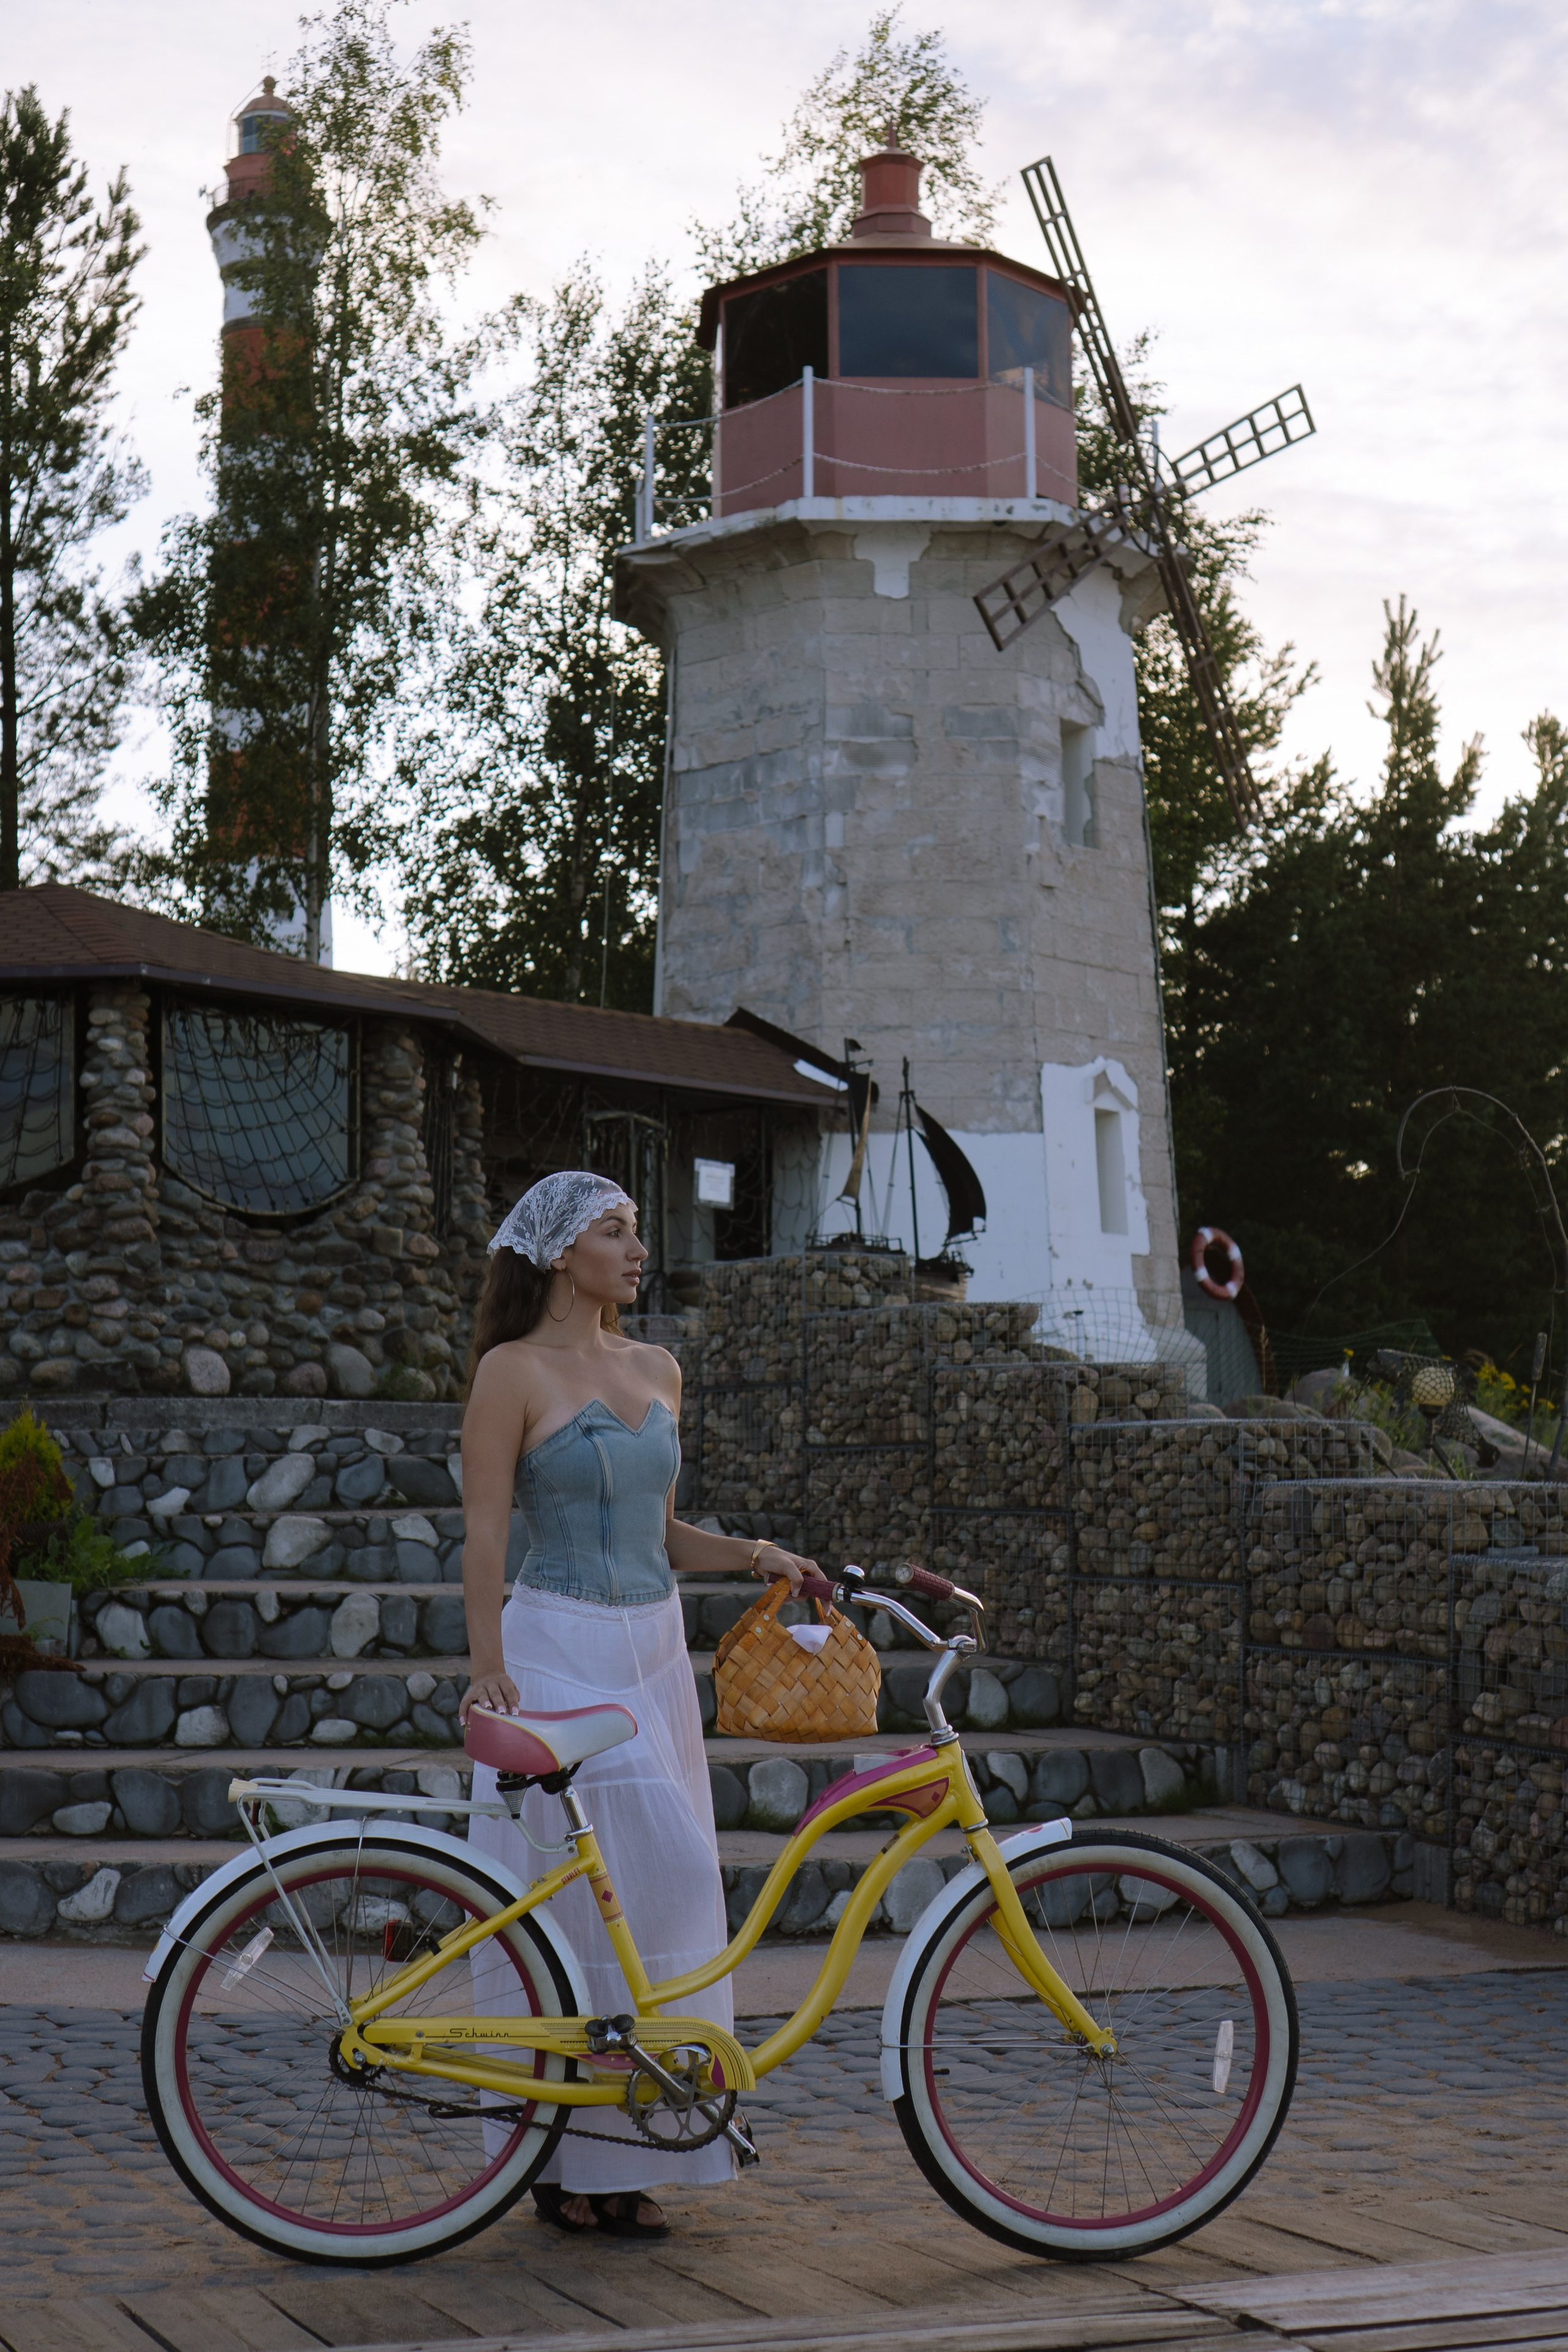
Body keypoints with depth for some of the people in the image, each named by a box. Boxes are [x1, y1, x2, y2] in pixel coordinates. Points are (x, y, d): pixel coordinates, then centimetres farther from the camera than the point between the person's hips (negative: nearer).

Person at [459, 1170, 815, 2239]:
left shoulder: (657, 1370, 14)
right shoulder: (514, 1371, -5)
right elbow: (485, 1536, -9)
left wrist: (751, 1551, 3)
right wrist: (488, 1668, -17)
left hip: (654, 1650, 7)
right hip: (559, 1649, -7)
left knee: (662, 1887, 6)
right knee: (570, 1891, -8)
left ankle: (628, 2155, 15)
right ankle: (561, 2158, 3)